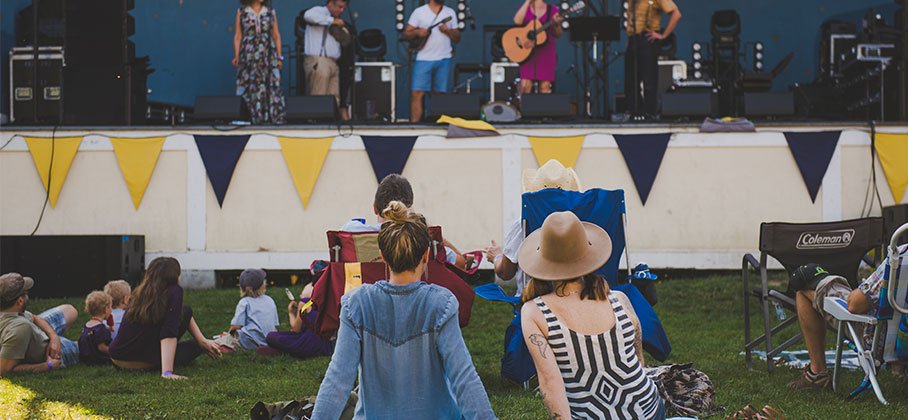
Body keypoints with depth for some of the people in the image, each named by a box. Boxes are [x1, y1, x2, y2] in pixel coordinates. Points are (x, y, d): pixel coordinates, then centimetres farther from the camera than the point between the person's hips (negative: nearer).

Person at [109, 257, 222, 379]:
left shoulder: (141, 293, 10)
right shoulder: (174, 291, -10)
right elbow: (169, 333, -21)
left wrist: (203, 341, 30)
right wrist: (167, 372, -27)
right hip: (144, 363, -6)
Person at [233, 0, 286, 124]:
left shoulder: (271, 12, 12)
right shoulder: (241, 12, 9)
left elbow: (276, 36, 11)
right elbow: (237, 36, 5)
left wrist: (279, 57, 4)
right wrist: (236, 56, -6)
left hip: (268, 56, 1)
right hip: (248, 57, -1)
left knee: (271, 87, -7)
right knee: (250, 88, -5)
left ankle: (276, 119, -8)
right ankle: (254, 119, -2)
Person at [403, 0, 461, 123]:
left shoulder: (450, 13, 12)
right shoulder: (419, 12, 4)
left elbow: (457, 38, 13)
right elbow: (406, 34, 4)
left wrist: (448, 31, -7)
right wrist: (417, 32, -16)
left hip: (444, 60, 2)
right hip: (424, 59, -2)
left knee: (439, 94, 3)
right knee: (417, 93, -10)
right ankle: (414, 124, -9)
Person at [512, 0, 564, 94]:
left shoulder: (552, 10, 8)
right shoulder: (525, 9, 9)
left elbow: (558, 35, 7)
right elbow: (517, 21, -14)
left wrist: (557, 24, -14)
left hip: (546, 52, 0)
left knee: (545, 87, -4)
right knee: (525, 86, -13)